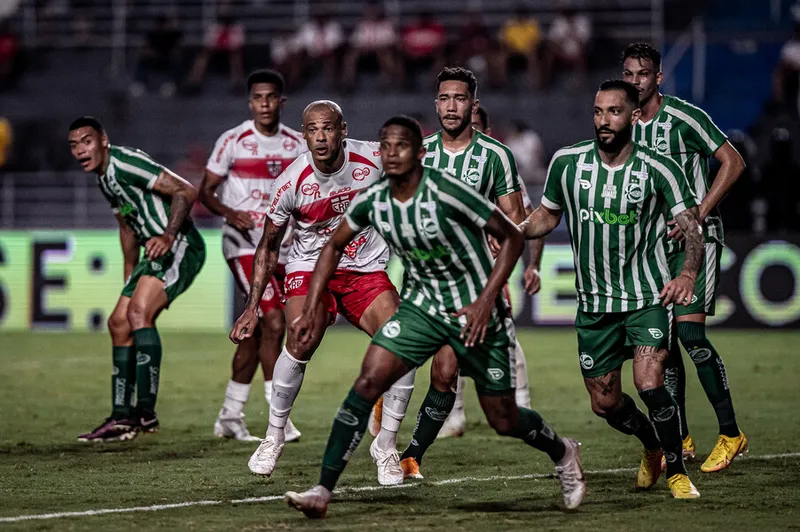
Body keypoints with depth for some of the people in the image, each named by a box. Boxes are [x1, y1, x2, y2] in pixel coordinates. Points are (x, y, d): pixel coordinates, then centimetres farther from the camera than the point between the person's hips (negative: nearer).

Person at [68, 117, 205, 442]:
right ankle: (122, 417, 15)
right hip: (156, 254, 11)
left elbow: (186, 192, -20)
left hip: (180, 247, -11)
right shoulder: (104, 179, 16)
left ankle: (146, 412, -27)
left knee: (139, 311, -26)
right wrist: (129, 278, 31)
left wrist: (168, 236, -31)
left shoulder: (124, 164, -15)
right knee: (119, 323, 9)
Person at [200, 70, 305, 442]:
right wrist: (228, 212, -21)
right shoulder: (233, 141, -6)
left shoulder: (296, 144, 8)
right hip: (244, 242, -5)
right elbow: (206, 191, -3)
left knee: (256, 330, 9)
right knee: (273, 321, -17)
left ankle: (229, 415, 19)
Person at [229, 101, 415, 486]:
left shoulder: (374, 159, -15)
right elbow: (268, 247, -2)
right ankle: (274, 437, -3)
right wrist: (252, 308, -4)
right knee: (300, 345, -26)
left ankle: (386, 447, 1)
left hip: (366, 270, 2)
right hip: (310, 266, -2)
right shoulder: (292, 182, -15)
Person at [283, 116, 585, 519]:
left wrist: (486, 301, -21)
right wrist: (311, 309, 4)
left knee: (504, 421, 5)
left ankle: (562, 452, 39)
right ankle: (322, 491, -16)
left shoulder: (445, 192, -24)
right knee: (368, 382, -16)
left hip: (475, 313, -4)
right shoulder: (372, 201, -8)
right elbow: (334, 247, 11)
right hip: (421, 306, 4)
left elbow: (511, 238, -15)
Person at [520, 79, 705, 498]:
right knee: (605, 405, 8)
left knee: (649, 385, -22)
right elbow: (547, 216, 13)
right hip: (594, 303, 3)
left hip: (647, 298, -3)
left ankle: (677, 472, -2)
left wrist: (688, 273, -32)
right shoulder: (567, 162, -2)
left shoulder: (658, 170, -10)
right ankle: (652, 445, 40)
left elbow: (691, 227, -13)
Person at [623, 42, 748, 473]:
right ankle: (680, 440, 12)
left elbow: (732, 162, -10)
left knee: (690, 331, -17)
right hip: (654, 242, 6)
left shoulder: (684, 117, -10)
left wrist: (698, 214, -16)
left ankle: (730, 434, -7)